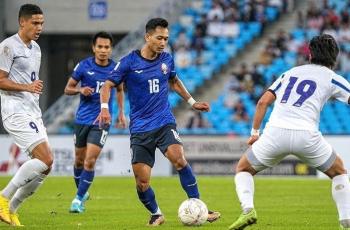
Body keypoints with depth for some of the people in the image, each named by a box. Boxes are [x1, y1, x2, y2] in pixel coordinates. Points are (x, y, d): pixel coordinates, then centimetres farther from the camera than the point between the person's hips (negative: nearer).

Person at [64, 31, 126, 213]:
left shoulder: (116, 68, -1)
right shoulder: (84, 66, -5)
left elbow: (119, 89, 19)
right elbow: (68, 89, 3)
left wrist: (121, 112, 14)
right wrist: (80, 90, -18)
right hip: (82, 120, 1)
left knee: (90, 161, -12)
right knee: (79, 160, 12)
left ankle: (79, 199, -5)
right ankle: (81, 193, 35)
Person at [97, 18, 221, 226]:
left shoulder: (167, 59, 5)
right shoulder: (129, 62, -6)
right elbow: (108, 85, -2)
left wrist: (192, 102, 24)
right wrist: (105, 108, -19)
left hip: (164, 123, 1)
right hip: (140, 128, -1)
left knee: (179, 159, -27)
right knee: (142, 182, -5)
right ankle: (156, 215, 22)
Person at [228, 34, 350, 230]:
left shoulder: (292, 73, 24)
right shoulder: (332, 78, 12)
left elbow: (263, 101, 18)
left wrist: (255, 131, 22)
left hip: (275, 132, 2)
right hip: (306, 135, -2)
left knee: (244, 169, 23)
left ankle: (248, 210, -3)